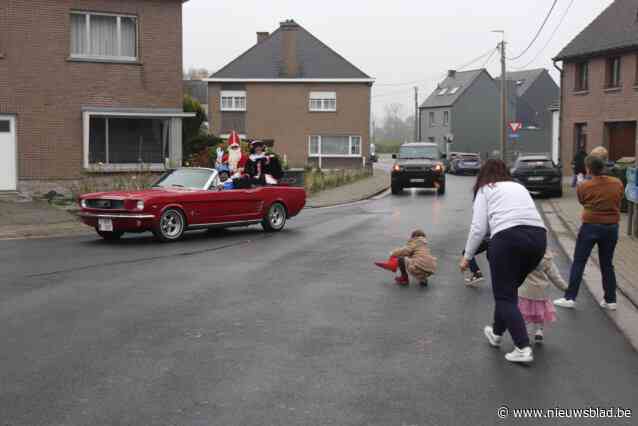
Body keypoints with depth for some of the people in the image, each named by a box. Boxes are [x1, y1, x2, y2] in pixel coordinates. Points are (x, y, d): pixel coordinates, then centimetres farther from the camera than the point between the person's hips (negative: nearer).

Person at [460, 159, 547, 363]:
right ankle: (497, 332, 38)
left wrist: (467, 257, 14)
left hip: (509, 236, -6)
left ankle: (523, 348, -7)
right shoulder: (519, 186, 31)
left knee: (504, 295, 3)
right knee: (509, 289, 24)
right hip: (539, 235, 6)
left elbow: (478, 228, 5)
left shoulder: (485, 190, 15)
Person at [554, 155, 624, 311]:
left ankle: (570, 298, 2)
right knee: (607, 264, 14)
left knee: (578, 263, 4)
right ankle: (610, 300, 17)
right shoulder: (618, 183, -2)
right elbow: (618, 201, 12)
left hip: (591, 227, -3)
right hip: (612, 228, 3)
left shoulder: (584, 187, -10)